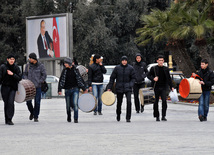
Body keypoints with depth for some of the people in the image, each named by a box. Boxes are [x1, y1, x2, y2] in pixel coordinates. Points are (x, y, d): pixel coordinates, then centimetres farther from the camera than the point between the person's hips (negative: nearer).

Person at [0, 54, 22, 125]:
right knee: (6, 103, 5)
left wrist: (12, 74, -14)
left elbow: (19, 78, -1)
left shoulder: (16, 68, 3)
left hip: (13, 88, 0)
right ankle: (7, 119, 17)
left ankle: (9, 119, -17)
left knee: (11, 103, -15)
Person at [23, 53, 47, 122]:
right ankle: (32, 112, 23)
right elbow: (25, 74, 15)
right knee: (28, 101, -4)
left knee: (37, 102, -3)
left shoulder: (40, 66, -2)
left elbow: (44, 75, 0)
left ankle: (36, 117, 6)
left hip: (38, 87, -2)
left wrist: (39, 82, -8)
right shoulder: (28, 65, 7)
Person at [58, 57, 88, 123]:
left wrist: (84, 88, 10)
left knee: (75, 103, -16)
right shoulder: (64, 70, 3)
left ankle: (76, 119, -15)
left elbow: (80, 79, 8)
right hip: (67, 90, 2)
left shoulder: (75, 70, 2)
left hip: (75, 89, -1)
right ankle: (69, 118, 29)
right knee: (68, 105, 8)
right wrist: (59, 90, -7)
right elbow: (61, 80, 1)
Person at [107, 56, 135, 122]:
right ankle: (118, 115, 37)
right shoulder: (117, 68, 0)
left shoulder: (130, 68, 0)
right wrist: (109, 87, 2)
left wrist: (130, 85, -11)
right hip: (119, 88, 1)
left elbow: (133, 78, 5)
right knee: (119, 102, 11)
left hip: (127, 88, -1)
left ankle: (128, 118, -12)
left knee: (129, 101, -18)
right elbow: (112, 78, 4)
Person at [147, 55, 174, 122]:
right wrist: (153, 78, -14)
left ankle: (163, 116, -12)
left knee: (164, 100, -14)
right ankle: (157, 116, 15)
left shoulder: (166, 69, 10)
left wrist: (171, 87, 15)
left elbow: (169, 78, 17)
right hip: (156, 87, -1)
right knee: (156, 101, 4)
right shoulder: (153, 68, 2)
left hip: (163, 87, 1)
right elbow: (148, 75, 6)